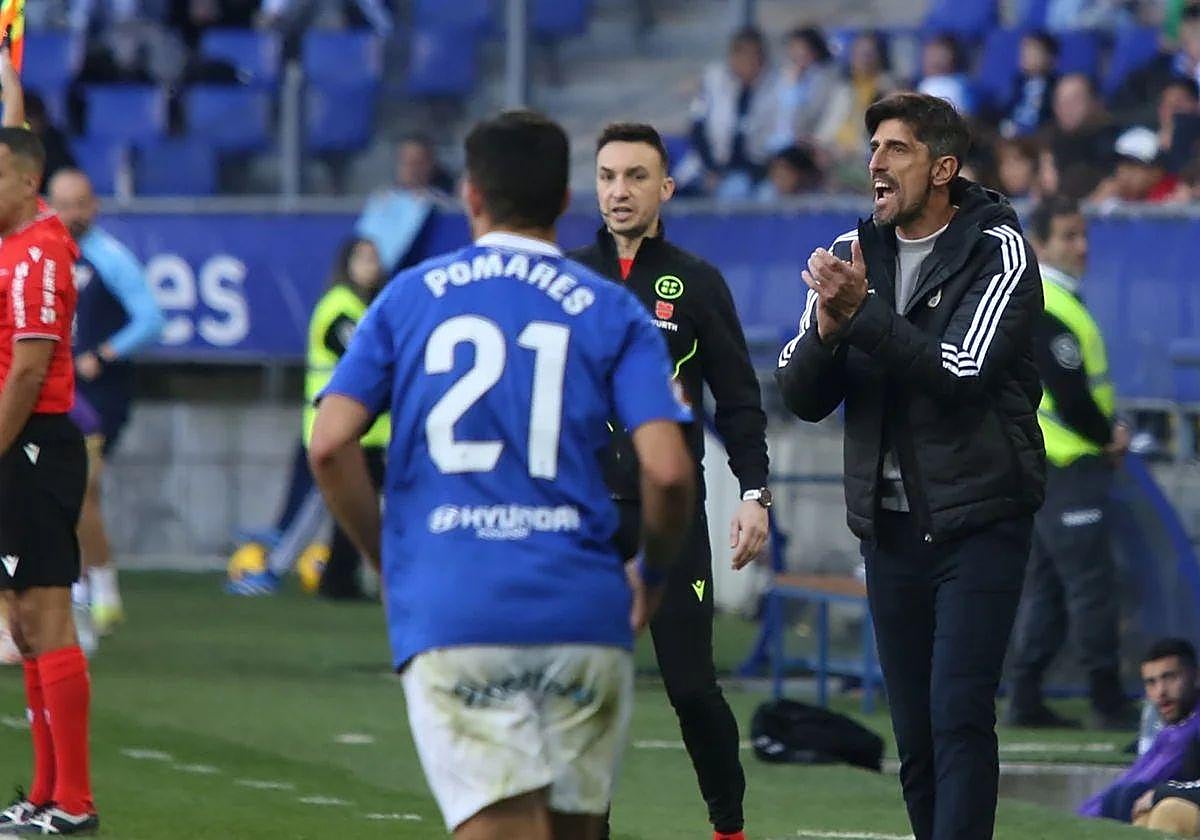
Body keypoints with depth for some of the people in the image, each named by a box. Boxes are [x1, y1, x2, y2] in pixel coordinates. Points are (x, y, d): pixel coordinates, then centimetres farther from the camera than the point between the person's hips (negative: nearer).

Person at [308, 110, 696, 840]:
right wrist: (654, 573, 14)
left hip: (447, 612, 0)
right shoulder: (611, 312, 5)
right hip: (582, 613, 0)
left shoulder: (409, 298, 9)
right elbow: (668, 471, -6)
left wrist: (388, 559, 16)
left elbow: (330, 446, 1)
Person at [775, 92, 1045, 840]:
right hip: (891, 525, 5)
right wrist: (828, 325, -15)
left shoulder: (997, 252, -7)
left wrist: (861, 313, -25)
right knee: (915, 732, 7)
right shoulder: (855, 253, 8)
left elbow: (961, 371, -21)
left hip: (978, 519, -5)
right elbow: (803, 398, 4)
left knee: (959, 716, -15)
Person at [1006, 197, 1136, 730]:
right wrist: (1108, 437, -7)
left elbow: (1088, 382, 21)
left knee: (1049, 586, 12)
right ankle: (1108, 703, -6)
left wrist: (1111, 428, 5)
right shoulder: (1043, 308, -16)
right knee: (1092, 582, -8)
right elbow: (1067, 394, -21)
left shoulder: (1060, 300, 17)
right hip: (1065, 466, -11)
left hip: (1051, 468, 11)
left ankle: (1026, 700, 14)